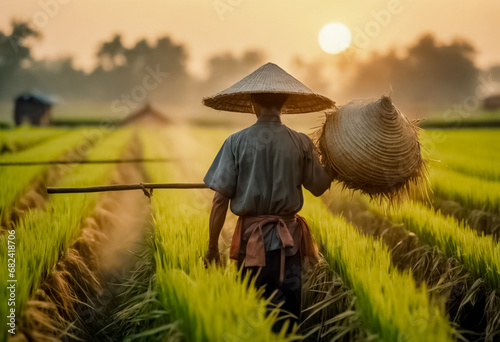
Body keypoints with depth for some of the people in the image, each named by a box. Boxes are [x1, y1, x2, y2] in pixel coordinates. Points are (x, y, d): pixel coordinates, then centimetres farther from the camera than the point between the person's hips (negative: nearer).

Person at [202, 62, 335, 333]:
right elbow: (319, 187, 8)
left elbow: (220, 199, -9)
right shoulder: (301, 143, -4)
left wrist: (212, 247, 0)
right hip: (289, 239, 1)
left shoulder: (236, 143, -7)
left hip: (251, 238, 0)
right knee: (286, 313, 8)